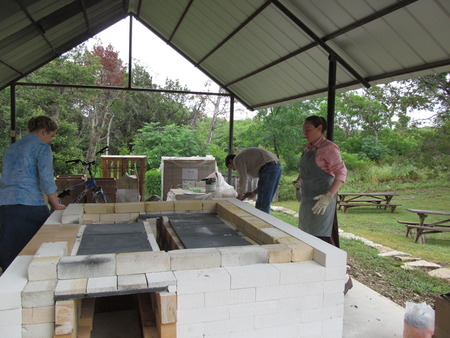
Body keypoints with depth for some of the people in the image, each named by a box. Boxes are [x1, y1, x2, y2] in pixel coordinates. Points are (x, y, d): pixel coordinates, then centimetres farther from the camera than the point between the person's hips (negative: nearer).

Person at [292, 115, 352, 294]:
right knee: (307, 234, 13)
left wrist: (329, 196, -29)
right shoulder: (308, 148, 13)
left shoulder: (328, 148, -12)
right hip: (308, 198, 9)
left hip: (322, 199, -9)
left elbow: (341, 172, -20)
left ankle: (343, 278, -2)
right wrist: (298, 181, 11)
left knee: (321, 236, -12)